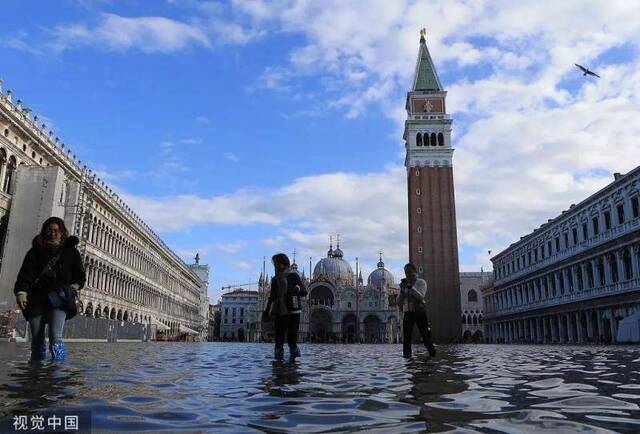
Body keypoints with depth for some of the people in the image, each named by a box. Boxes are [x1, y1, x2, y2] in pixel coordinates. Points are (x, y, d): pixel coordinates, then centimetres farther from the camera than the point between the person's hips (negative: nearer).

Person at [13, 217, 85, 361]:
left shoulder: (70, 251, 11)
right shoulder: (36, 250, 13)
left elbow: (80, 276, 15)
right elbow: (25, 275, 2)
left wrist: (72, 289, -3)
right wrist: (21, 294, -13)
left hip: (59, 300, -2)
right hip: (36, 300, 2)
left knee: (55, 337, -18)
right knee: (37, 341, 4)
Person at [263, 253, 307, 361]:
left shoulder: (293, 275, 1)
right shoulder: (275, 279, 16)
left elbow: (304, 292, -5)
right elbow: (272, 297, 24)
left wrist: (297, 289, -25)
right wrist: (267, 311, 18)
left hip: (293, 312, -5)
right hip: (279, 313, 5)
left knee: (292, 339, -7)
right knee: (279, 340, 3)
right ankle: (278, 360, 9)